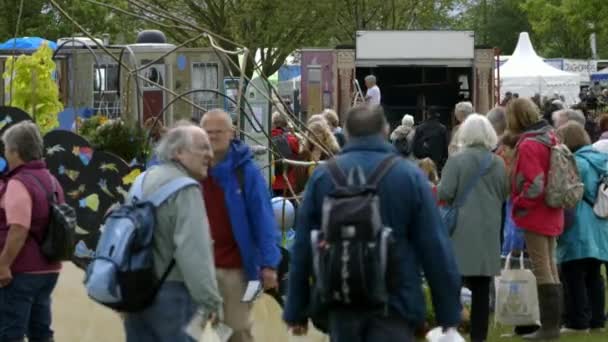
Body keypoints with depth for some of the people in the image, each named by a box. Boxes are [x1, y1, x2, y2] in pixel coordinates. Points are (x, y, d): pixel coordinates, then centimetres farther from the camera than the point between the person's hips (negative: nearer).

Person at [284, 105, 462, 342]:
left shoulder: (322, 176, 1)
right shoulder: (410, 175, -5)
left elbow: (303, 247, 4)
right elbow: (435, 248, -6)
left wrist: (296, 311, 11)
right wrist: (449, 313, 1)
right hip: (395, 302, -3)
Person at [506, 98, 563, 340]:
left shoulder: (528, 145, -20)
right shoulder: (549, 137, 7)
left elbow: (534, 185, -24)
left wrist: (518, 205, -12)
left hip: (536, 216, -9)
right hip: (551, 214, 9)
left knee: (542, 271, -5)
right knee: (551, 269, 14)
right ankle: (554, 322, 19)